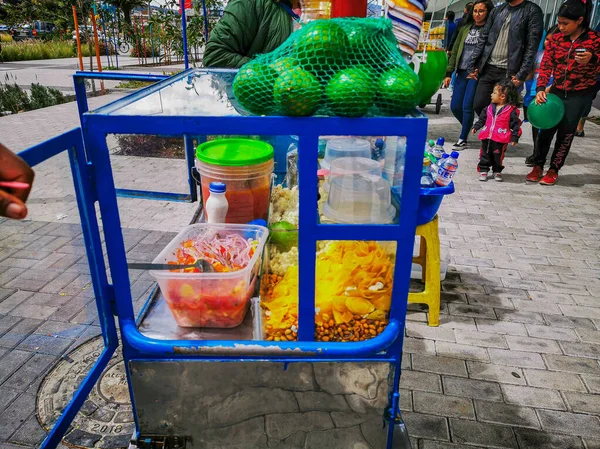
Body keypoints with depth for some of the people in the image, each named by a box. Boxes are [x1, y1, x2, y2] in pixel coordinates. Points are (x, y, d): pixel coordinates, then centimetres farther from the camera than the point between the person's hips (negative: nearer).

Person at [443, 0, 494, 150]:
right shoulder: (465, 28, 13)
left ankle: (463, 139, 5)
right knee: (455, 106, 5)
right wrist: (449, 73, 9)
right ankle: (469, 129, 30)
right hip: (462, 72, 5)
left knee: (467, 107, -8)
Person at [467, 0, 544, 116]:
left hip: (509, 72, -5)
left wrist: (522, 74, -17)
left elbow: (532, 47, -9)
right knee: (478, 106, 2)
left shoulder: (532, 11, -2)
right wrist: (472, 65, 7)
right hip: (488, 68, 5)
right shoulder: (497, 10, 14)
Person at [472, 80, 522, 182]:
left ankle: (497, 171, 25)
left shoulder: (511, 110, -8)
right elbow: (482, 119, 17)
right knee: (485, 155, 8)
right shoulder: (489, 108, 6)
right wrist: (476, 127, 8)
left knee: (498, 156, 8)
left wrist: (514, 138, -9)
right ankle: (483, 170, 18)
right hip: (486, 137, 4)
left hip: (500, 140, -4)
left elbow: (516, 124, -6)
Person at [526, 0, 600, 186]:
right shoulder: (556, 39, -2)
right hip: (557, 91, 3)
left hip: (579, 95, -2)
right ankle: (538, 166, 15)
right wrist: (540, 89, -19)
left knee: (566, 133, 3)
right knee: (545, 129, 2)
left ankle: (554, 170, 15)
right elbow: (546, 65, -6)